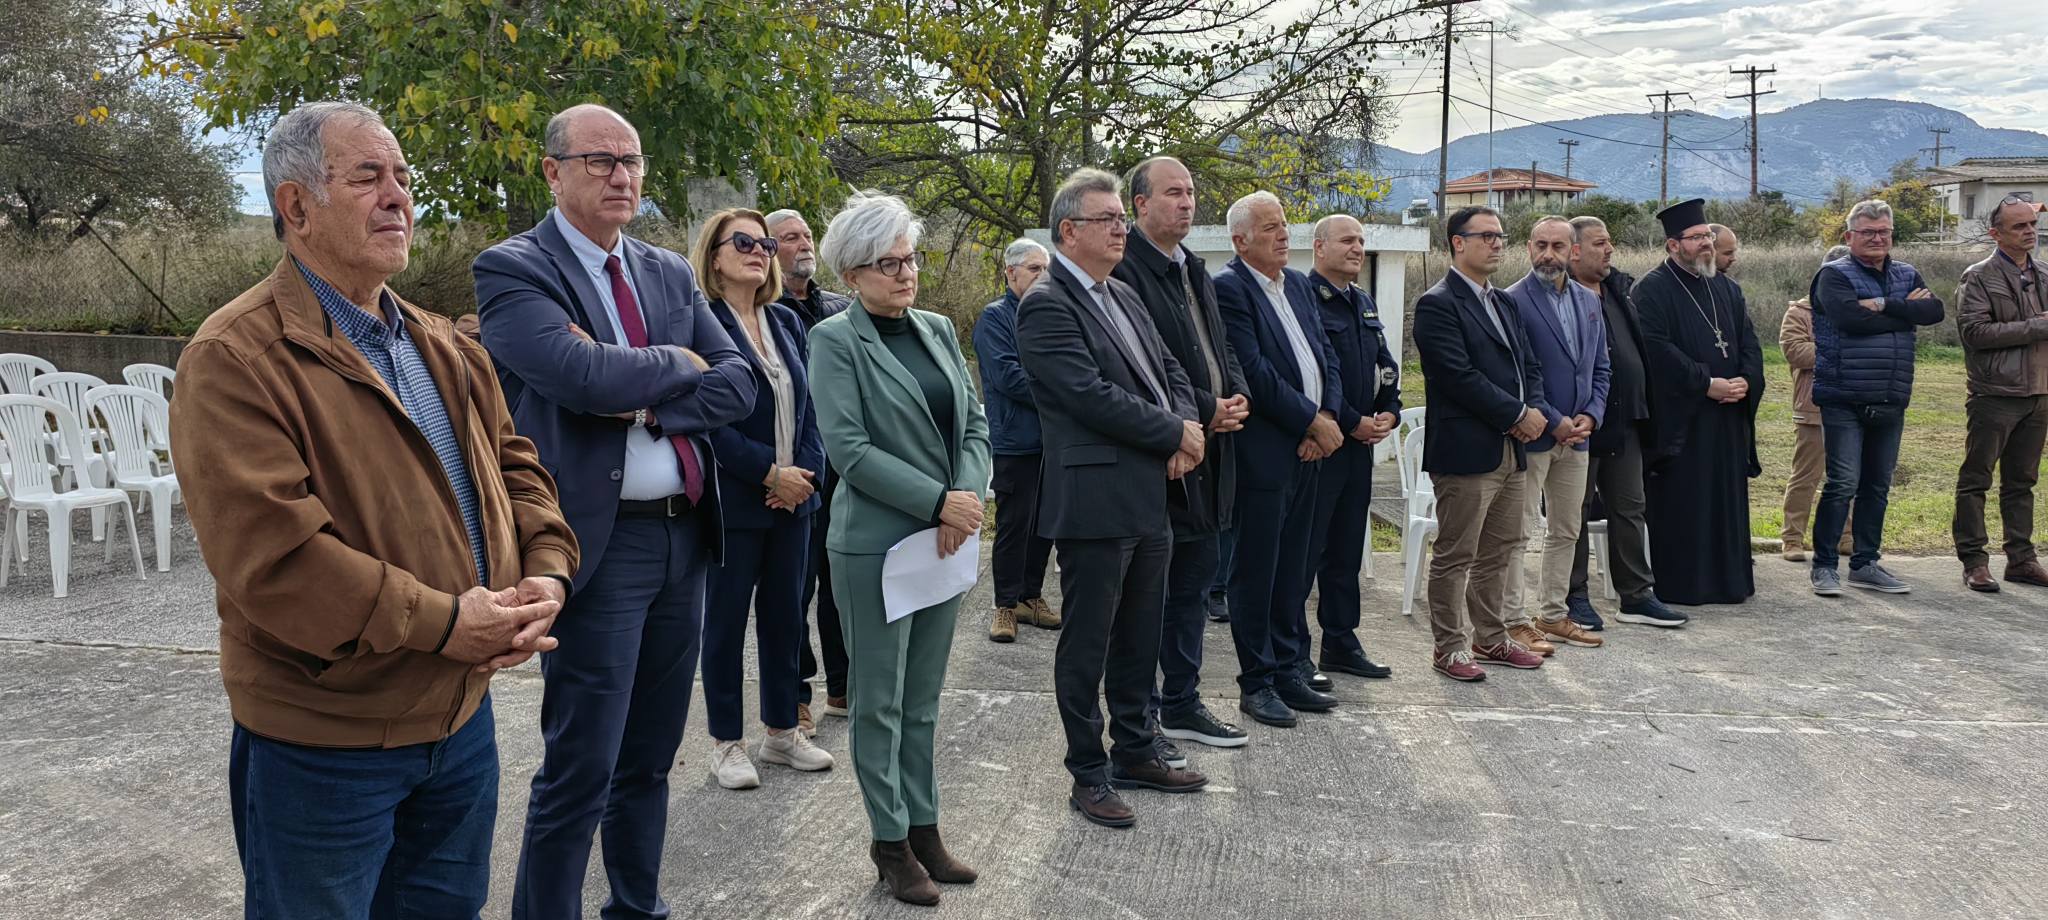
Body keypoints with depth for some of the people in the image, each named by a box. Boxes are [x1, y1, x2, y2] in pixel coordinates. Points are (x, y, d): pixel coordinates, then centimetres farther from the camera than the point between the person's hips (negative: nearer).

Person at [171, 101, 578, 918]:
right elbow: (268, 550, -25)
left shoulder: (443, 348, 11)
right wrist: (440, 622, -22)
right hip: (321, 742, -7)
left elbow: (513, 467, 14)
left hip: (463, 717, 7)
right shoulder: (235, 358, -16)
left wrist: (545, 571, -6)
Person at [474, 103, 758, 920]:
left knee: (651, 756, 17)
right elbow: (588, 376, -23)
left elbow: (737, 386, 3)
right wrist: (675, 363, -7)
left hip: (683, 536, 7)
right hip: (598, 543, -6)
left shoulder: (669, 272, 13)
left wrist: (647, 402, -12)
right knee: (581, 769, -1)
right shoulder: (512, 269, -7)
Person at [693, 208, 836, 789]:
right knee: (726, 619, 5)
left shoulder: (786, 322, 10)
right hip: (733, 498, -6)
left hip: (792, 494, 6)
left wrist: (805, 470, -6)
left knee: (786, 614, 12)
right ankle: (726, 743, 16)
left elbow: (807, 407, 9)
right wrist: (769, 473, -17)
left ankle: (782, 730, 25)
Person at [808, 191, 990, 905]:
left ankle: (924, 828, 25)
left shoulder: (937, 329, 10)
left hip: (947, 539, 6)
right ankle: (890, 840, 18)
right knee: (879, 702, 6)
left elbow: (974, 423, 8)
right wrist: (939, 501, -18)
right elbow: (849, 448, -16)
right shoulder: (835, 339, -8)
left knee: (923, 699, 14)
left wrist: (969, 497, -10)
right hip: (875, 544, -5)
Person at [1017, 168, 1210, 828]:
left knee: (1140, 639, 18)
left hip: (1150, 499, 9)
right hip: (1096, 501, -9)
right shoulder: (1046, 305, -12)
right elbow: (1092, 395, -21)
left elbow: (1169, 370, 16)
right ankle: (1089, 775, 15)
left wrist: (1186, 429, -4)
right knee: (1087, 646, 4)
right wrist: (1175, 433, -12)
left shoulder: (1124, 297, 16)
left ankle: (1134, 753, 32)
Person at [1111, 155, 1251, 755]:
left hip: (1207, 454, 9)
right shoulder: (1126, 271, -14)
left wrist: (1236, 394, -1)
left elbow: (1219, 345, 19)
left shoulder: (1194, 271, 16)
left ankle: (1181, 704, 29)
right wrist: (1204, 410, -18)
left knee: (1193, 583, 17)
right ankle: (1139, 720, 12)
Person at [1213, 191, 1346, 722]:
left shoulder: (1298, 285, 15)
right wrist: (1313, 422, -13)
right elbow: (1253, 371, -18)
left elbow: (1325, 358, 13)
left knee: (1293, 569, 14)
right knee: (1256, 572, 1)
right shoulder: (1228, 288, -11)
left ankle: (1290, 669, 24)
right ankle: (1256, 684, 11)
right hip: (1263, 453, -8)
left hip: (1309, 447, 8)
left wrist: (1328, 417, -4)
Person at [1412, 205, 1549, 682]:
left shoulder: (1502, 302, 18)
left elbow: (1529, 365, 18)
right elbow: (1459, 376, -19)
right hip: (1466, 451, -9)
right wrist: (1517, 414, -15)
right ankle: (1450, 647, 9)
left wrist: (1532, 411, -2)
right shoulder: (1437, 304, -10)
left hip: (1512, 448, 9)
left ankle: (1490, 637, 28)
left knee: (1498, 552, 16)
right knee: (1456, 556, 0)